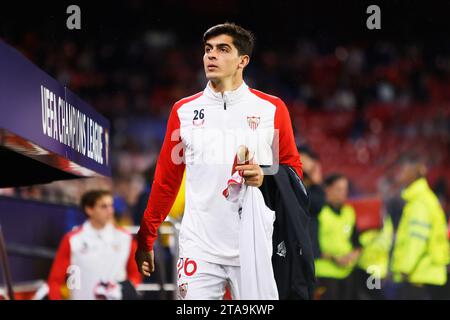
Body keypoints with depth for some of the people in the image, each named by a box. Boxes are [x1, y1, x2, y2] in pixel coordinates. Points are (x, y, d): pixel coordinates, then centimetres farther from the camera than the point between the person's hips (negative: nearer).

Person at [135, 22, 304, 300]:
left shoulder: (272, 109, 4)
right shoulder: (184, 110, 10)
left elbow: (293, 168, 10)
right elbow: (166, 180, 13)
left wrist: (265, 178, -11)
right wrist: (146, 240, 11)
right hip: (200, 248, 1)